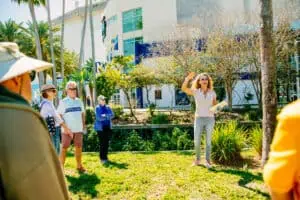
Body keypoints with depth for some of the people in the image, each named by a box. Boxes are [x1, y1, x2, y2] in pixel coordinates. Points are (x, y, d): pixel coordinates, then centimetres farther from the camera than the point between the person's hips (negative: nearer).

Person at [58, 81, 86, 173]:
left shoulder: (79, 101, 11)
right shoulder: (63, 102, -3)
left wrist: (84, 124, 6)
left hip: (78, 129, 4)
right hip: (67, 130, -4)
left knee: (79, 147, 9)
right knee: (64, 148, -1)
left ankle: (79, 166, 20)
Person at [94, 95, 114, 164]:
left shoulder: (107, 107, 11)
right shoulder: (97, 108, -3)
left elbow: (112, 115, -1)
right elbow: (98, 118, -14)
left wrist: (104, 116, -13)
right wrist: (107, 116, -7)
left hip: (108, 127, 5)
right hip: (100, 127, -5)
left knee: (107, 142, 8)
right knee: (102, 143, -4)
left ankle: (105, 157, 19)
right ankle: (102, 158, 5)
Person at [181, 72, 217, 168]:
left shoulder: (212, 92, 5)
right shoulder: (195, 92, 0)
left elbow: (215, 106, 13)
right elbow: (183, 88, -17)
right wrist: (188, 78, -30)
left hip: (210, 119, 1)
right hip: (199, 119, -1)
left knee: (208, 141, 2)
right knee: (197, 141, 1)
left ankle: (208, 161, 14)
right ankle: (197, 158, 23)